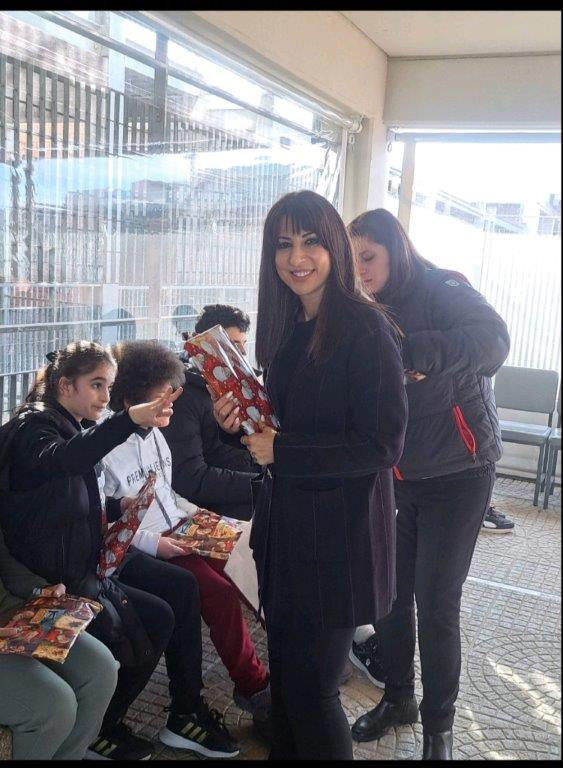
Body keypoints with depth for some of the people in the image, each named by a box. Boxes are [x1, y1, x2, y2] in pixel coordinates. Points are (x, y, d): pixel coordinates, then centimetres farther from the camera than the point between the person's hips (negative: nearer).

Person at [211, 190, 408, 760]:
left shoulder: (365, 329, -17)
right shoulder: (290, 328, 8)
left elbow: (382, 447, -19)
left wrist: (280, 452, -18)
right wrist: (239, 421, -3)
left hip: (339, 533, -7)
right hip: (285, 522, 8)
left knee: (311, 688, 6)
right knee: (284, 674, 20)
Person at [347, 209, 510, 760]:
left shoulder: (441, 291, -14)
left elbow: (493, 339, -35)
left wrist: (407, 353, -47)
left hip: (456, 473, -5)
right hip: (394, 477, 5)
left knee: (436, 603, 0)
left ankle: (438, 724, 22)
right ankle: (398, 698, 33)